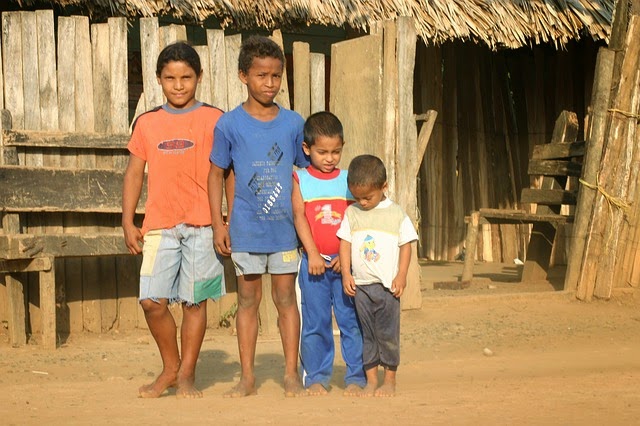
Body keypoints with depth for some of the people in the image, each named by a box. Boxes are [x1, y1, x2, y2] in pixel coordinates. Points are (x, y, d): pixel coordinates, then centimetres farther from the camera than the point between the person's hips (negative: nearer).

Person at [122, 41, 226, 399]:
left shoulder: (213, 119, 4)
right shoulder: (147, 123, 11)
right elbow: (135, 173, 14)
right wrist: (128, 222, 8)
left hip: (202, 225, -2)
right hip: (159, 226, 2)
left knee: (195, 301, 2)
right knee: (153, 301, -3)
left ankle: (186, 374, 16)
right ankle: (170, 369, 17)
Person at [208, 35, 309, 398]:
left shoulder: (293, 123, 2)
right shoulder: (229, 125, -2)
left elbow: (308, 170, 10)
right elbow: (216, 174, 4)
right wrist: (218, 224, -1)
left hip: (285, 227, 1)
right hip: (246, 229, -1)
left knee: (286, 298, 6)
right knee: (249, 300, 7)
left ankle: (292, 374, 15)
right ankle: (247, 377, 16)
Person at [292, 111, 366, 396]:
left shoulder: (349, 179, 7)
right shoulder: (300, 180, 4)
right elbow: (299, 217, -4)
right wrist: (313, 254, -13)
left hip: (345, 262, 1)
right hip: (313, 262, 0)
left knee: (351, 320, 1)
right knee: (315, 323, 4)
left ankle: (356, 377, 9)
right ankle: (316, 377, 14)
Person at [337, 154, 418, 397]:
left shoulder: (396, 213, 0)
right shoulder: (352, 213, 6)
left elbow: (406, 245, 2)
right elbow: (345, 243, 7)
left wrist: (401, 276, -6)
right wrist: (346, 274, -2)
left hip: (388, 285, -2)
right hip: (360, 285, 2)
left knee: (388, 334, 0)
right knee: (367, 334, 7)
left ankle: (390, 380, 11)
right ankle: (371, 380, 15)